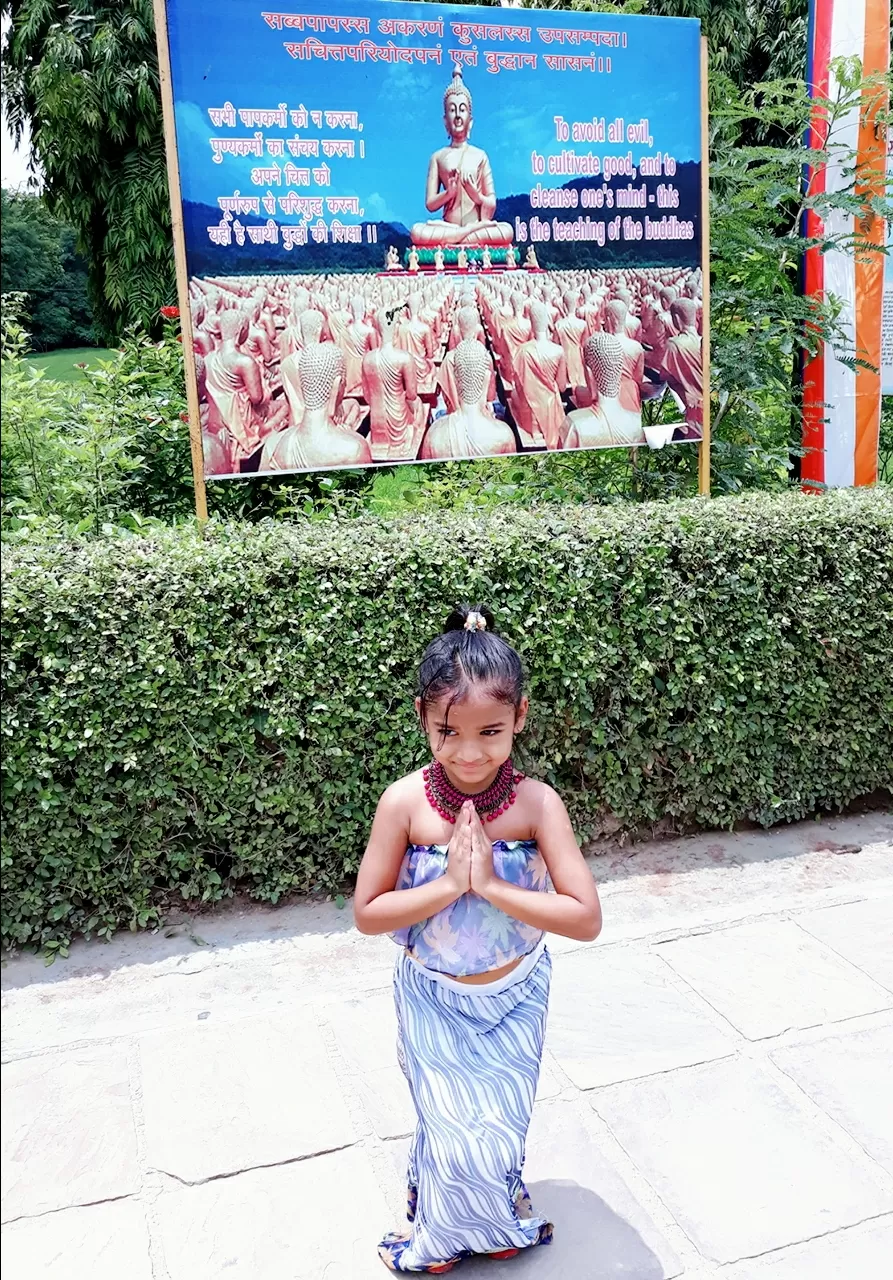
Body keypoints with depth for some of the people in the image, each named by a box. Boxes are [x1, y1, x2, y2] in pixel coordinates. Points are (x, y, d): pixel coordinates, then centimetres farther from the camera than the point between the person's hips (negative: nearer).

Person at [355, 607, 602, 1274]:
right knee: (457, 1131, 12)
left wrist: (491, 885, -31)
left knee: (501, 1128, 19)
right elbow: (368, 914, -16)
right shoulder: (405, 802, -22)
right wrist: (448, 884, -29)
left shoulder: (537, 803, -22)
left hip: (515, 997, 1)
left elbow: (586, 919, -24)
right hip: (434, 1000, -1)